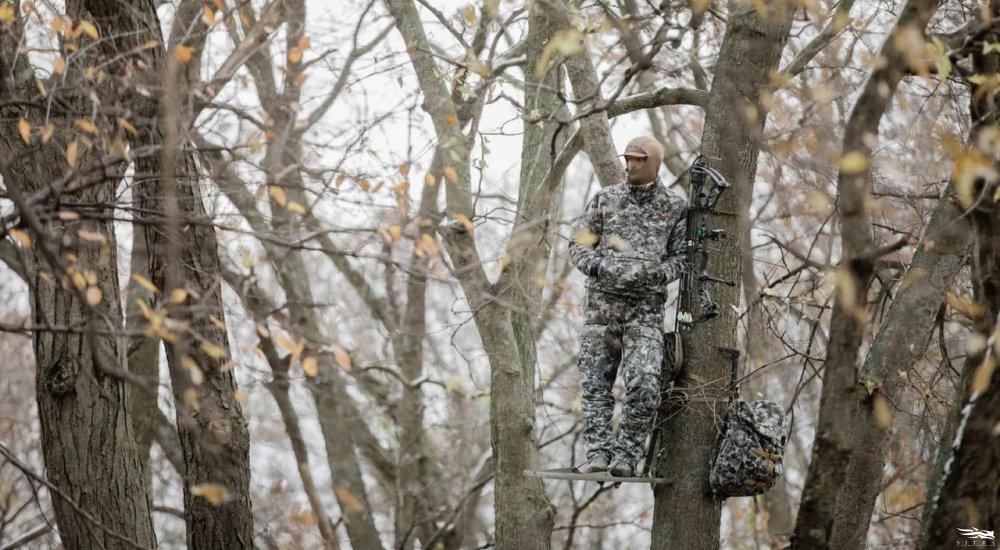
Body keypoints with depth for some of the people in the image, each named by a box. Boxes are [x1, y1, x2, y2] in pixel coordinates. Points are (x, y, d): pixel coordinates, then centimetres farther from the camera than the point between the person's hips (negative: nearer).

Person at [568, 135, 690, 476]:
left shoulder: (674, 207, 8)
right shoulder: (605, 199, 11)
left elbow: (682, 257, 8)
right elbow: (579, 246, 10)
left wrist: (657, 273, -11)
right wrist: (597, 266, -10)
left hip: (646, 307, -2)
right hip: (602, 301, 2)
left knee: (644, 384, -17)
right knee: (596, 384, -2)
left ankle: (627, 455, -10)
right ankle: (599, 452, 0)